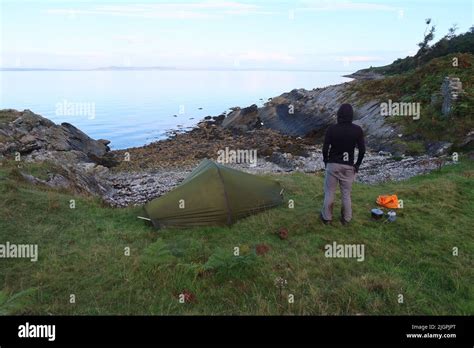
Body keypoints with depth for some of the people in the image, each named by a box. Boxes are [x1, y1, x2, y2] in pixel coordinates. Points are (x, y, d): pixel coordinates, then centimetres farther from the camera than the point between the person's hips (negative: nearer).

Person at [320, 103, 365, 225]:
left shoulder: (331, 129, -10)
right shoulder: (358, 130, -7)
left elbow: (325, 148, -9)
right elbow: (362, 150, -6)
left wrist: (326, 161, 8)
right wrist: (357, 165, 8)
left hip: (333, 164, -1)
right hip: (348, 166, 1)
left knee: (329, 192, 9)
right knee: (346, 193, 11)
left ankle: (327, 217, 18)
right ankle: (346, 218, 21)